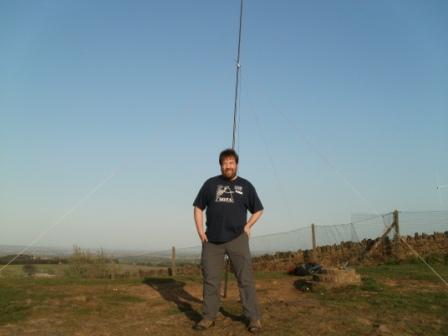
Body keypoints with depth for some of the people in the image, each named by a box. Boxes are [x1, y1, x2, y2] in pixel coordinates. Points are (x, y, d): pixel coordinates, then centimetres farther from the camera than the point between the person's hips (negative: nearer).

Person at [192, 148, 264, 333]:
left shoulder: (245, 185, 8)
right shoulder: (210, 183, 8)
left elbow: (258, 210, 15)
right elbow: (198, 207, 11)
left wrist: (248, 226, 1)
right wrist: (200, 231, 1)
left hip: (237, 238, -1)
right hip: (212, 240, 1)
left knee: (245, 279, -1)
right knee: (210, 280, 7)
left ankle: (253, 318, 6)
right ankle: (209, 317, 18)